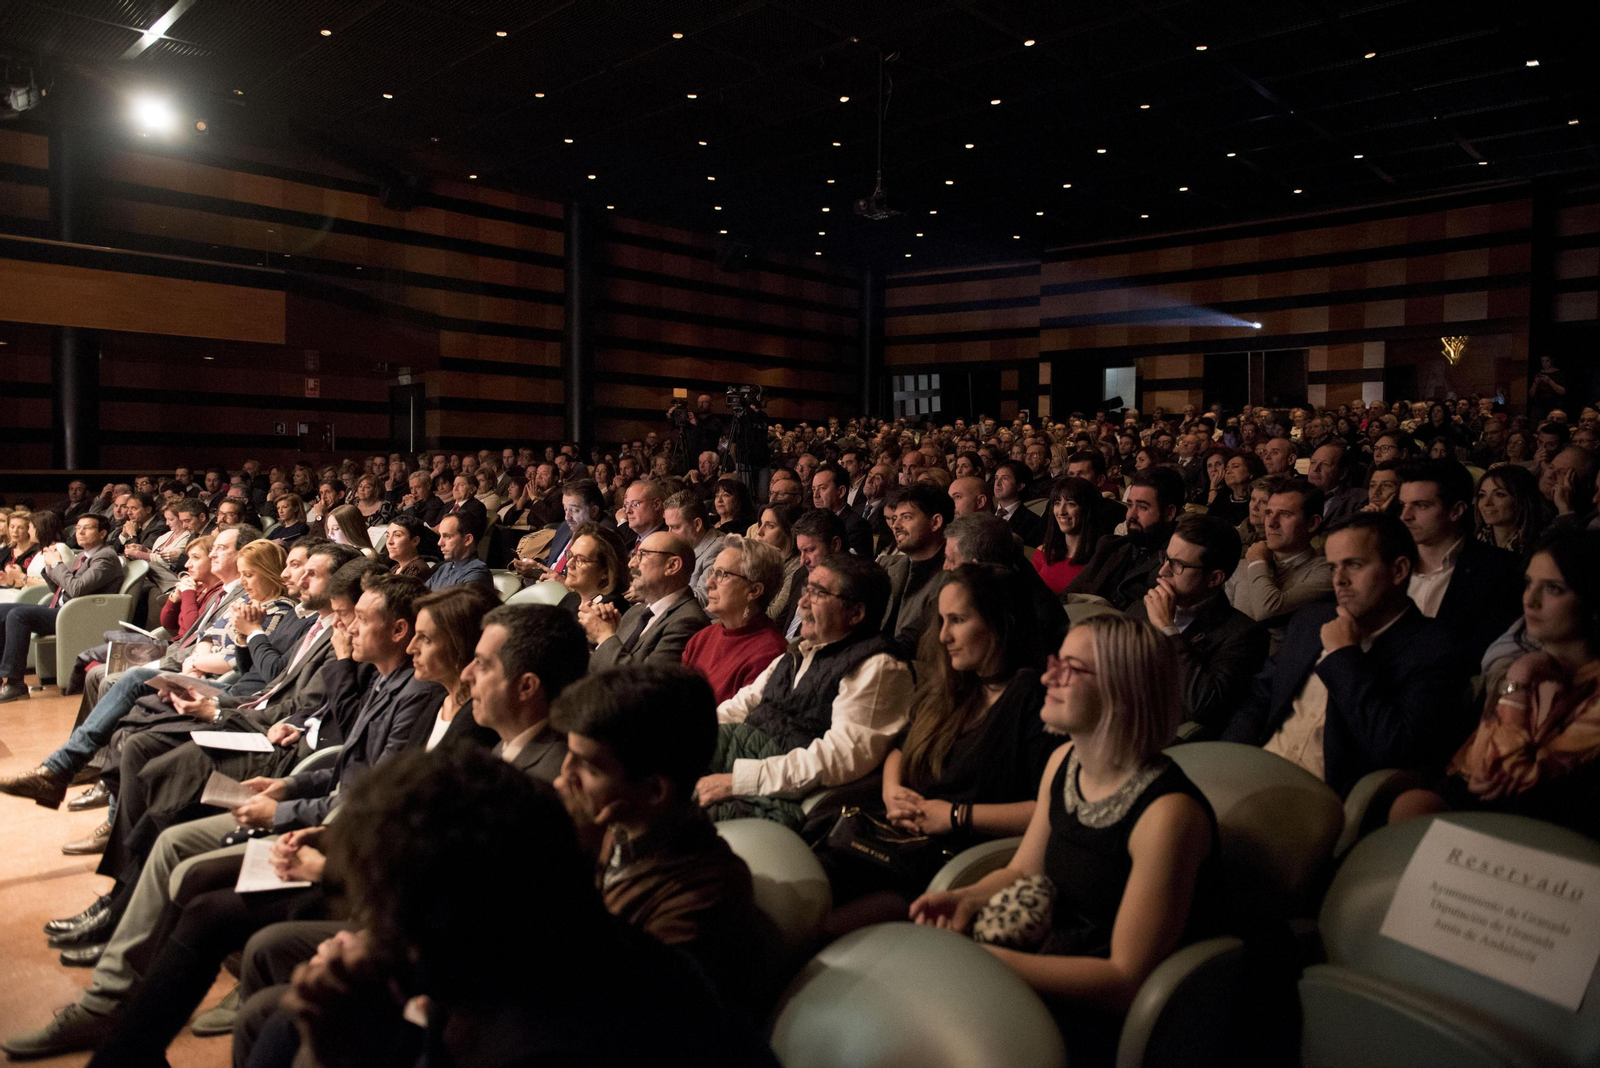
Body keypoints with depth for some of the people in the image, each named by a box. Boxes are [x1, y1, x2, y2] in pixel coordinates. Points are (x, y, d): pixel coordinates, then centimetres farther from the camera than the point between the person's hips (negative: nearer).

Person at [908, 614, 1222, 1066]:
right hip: (1058, 968, 7)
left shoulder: (1168, 813, -24)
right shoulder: (1063, 762, 0)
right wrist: (969, 898, -9)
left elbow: (1128, 980, -21)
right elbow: (1023, 872, 13)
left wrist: (991, 961, -25)